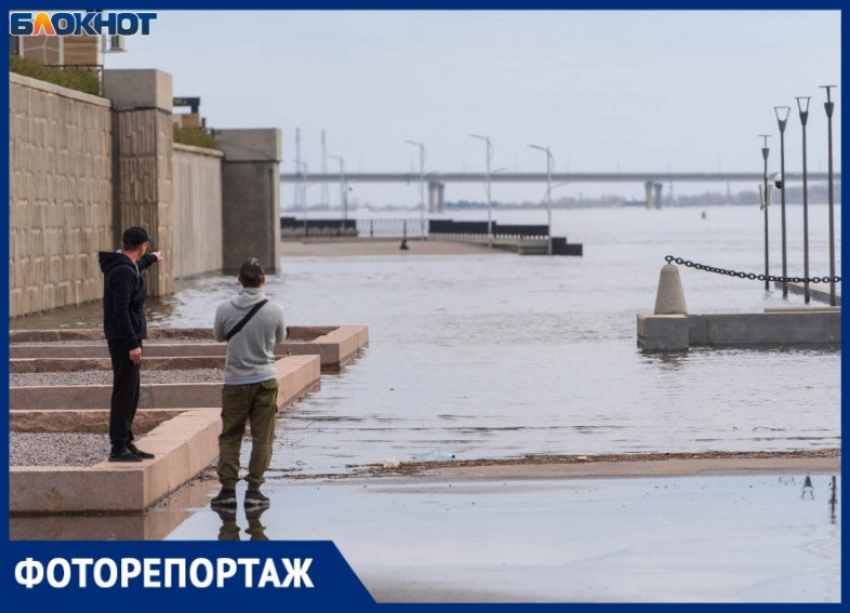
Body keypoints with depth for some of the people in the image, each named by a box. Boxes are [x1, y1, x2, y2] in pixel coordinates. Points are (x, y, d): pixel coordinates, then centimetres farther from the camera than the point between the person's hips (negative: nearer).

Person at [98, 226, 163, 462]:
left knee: (130, 393, 14)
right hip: (124, 339, -10)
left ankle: (126, 442, 20)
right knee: (125, 393, -8)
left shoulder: (124, 266, 12)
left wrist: (152, 258, 58)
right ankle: (118, 447, -6)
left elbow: (135, 265, 39)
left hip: (126, 338, 10)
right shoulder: (123, 272, -19)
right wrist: (132, 344, -26)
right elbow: (121, 310, -25)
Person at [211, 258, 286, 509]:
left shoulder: (225, 309, -9)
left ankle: (228, 488, 4)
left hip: (235, 382, 0)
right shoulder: (274, 311, -9)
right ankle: (254, 489, 4)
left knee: (229, 437, 9)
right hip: (265, 380, 0)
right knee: (262, 438, 6)